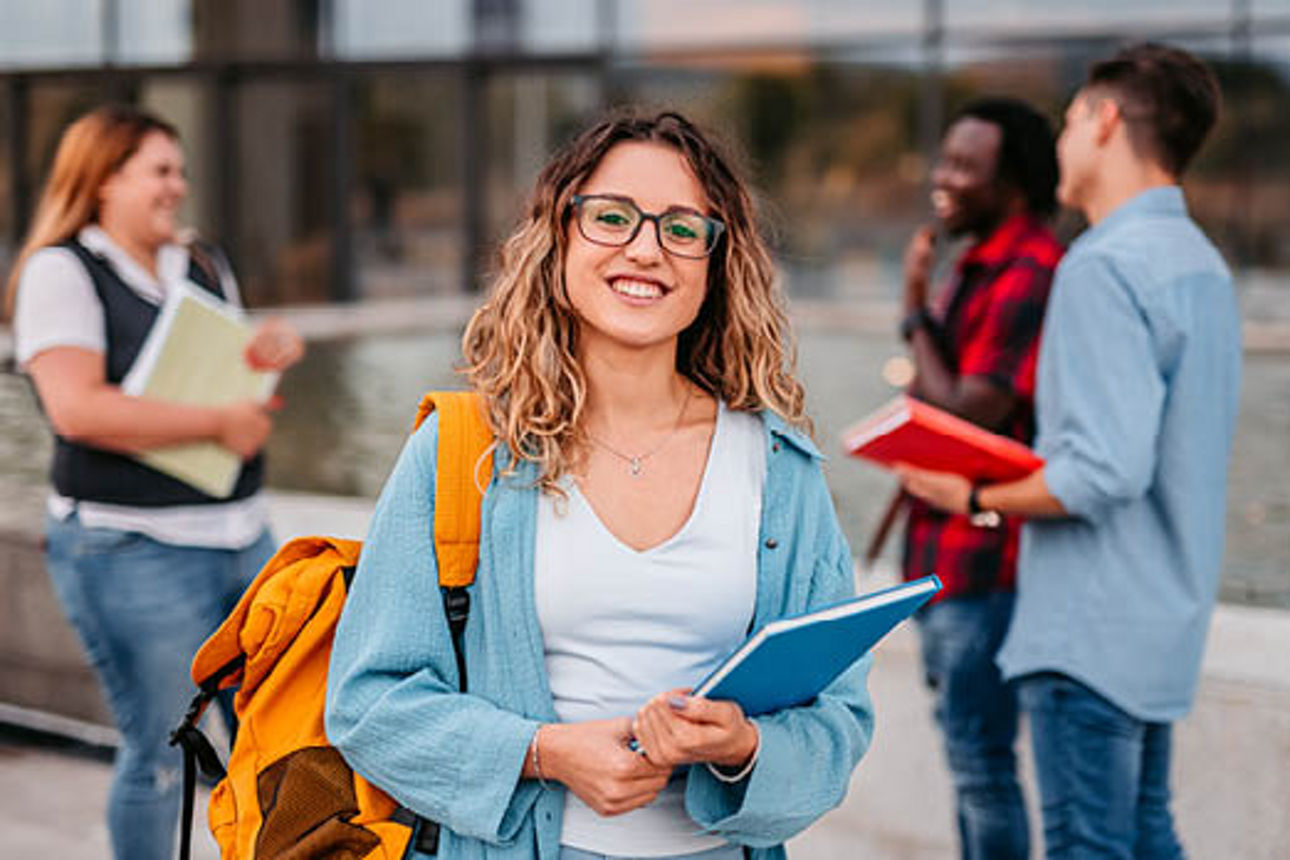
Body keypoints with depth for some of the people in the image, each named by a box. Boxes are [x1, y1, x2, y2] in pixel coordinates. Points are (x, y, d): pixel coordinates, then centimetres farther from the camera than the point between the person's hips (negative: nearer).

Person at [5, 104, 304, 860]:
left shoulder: (203, 270, 15)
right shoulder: (62, 272, -8)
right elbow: (78, 407, -21)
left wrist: (273, 354, 2)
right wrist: (218, 423, -18)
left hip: (242, 534, 7)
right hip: (133, 550, -7)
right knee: (159, 754, 0)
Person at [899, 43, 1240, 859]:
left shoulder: (1105, 267, -18)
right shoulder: (1201, 262, 12)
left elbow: (1105, 471, -25)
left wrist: (976, 498, -12)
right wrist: (1022, 463, 15)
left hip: (1090, 631, -10)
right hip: (1166, 614, 10)